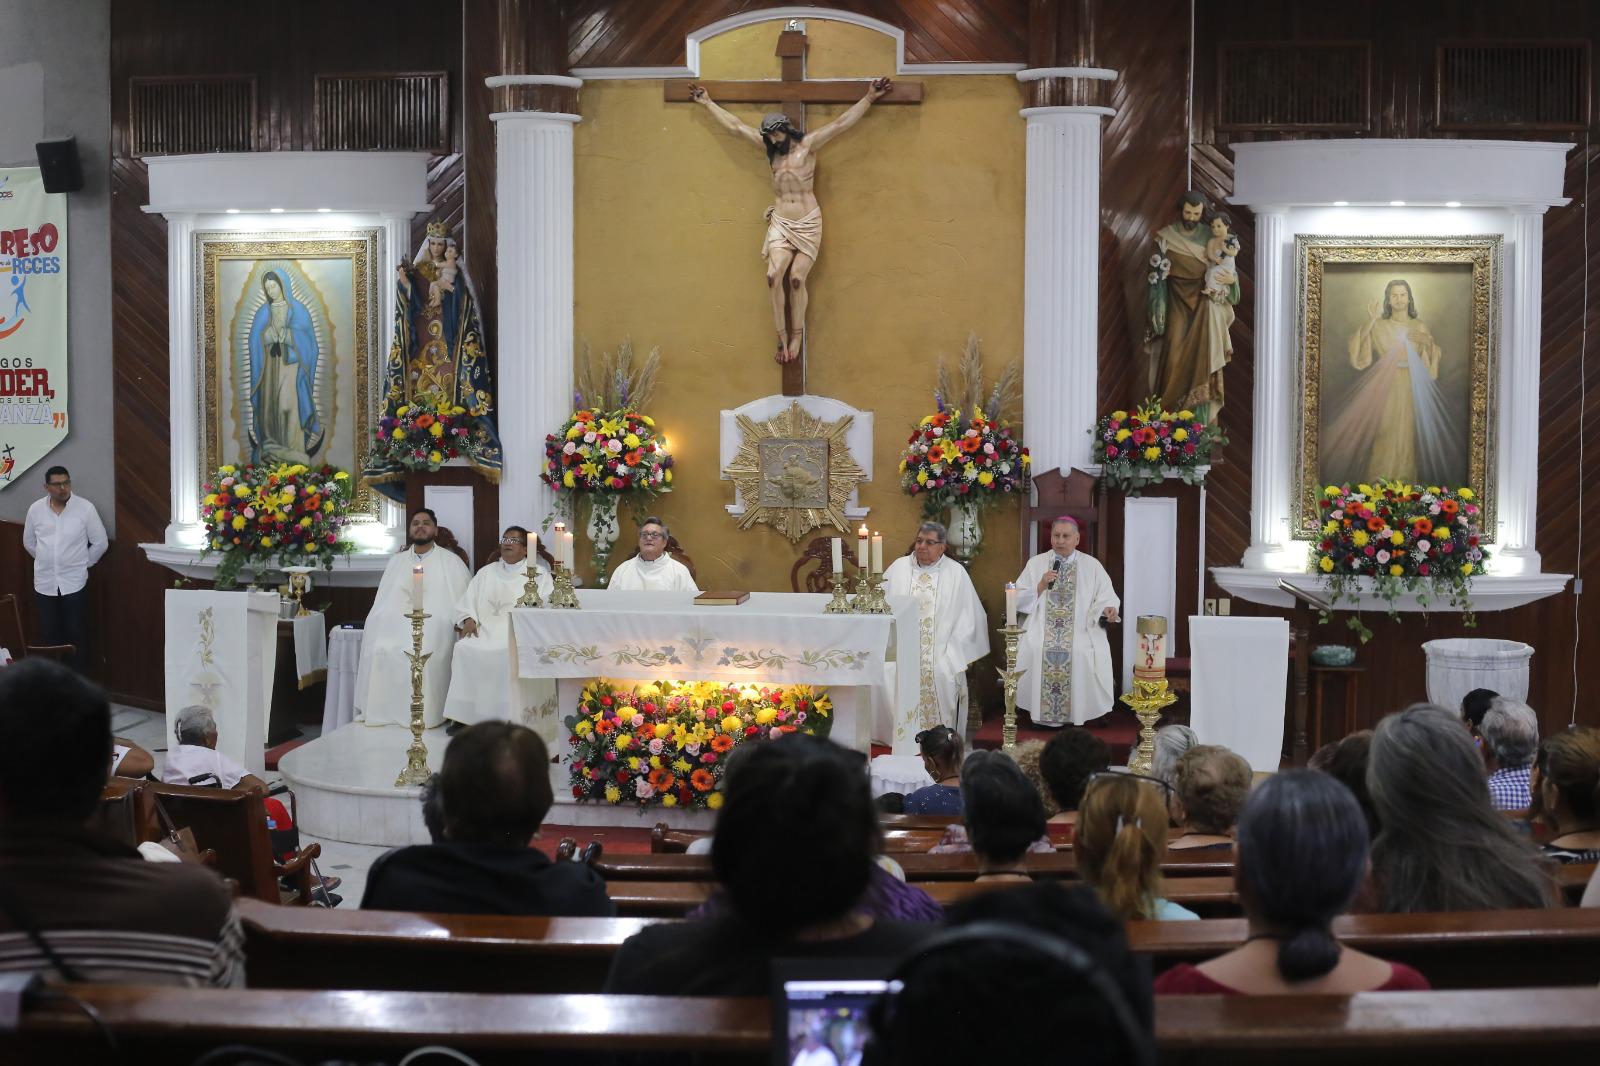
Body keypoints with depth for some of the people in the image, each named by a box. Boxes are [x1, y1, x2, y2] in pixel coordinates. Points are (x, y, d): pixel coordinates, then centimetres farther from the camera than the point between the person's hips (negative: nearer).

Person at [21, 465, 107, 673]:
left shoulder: (85, 508, -9)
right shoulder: (35, 510, -1)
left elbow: (100, 543, -1)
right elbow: (29, 543, 15)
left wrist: (82, 563, 3)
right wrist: (47, 561, 13)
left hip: (74, 583, -3)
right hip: (45, 583, 3)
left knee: (77, 634, 1)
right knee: (49, 634, 8)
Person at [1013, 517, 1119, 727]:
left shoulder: (1092, 566, 11)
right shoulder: (1035, 563, 13)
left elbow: (1106, 597, 4)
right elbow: (1019, 601, 10)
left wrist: (1108, 609, -19)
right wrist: (1041, 586, -7)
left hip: (1082, 633, -1)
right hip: (1041, 633, 1)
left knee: (1082, 654, -30)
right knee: (1035, 652, -28)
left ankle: (1079, 713, -16)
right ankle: (1043, 713, -17)